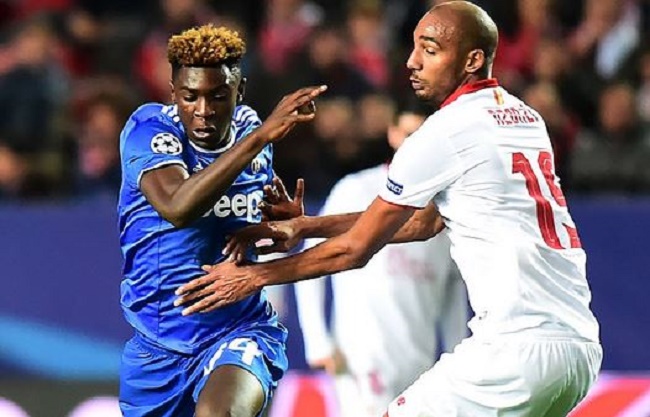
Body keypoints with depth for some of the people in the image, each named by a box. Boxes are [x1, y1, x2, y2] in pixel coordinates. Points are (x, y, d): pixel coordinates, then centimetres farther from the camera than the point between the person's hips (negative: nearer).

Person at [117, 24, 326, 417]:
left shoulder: (249, 127, 0)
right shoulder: (149, 127, -14)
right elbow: (176, 207, -35)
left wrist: (282, 222, -3)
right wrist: (261, 136, -40)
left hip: (241, 329, 0)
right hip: (157, 341, 0)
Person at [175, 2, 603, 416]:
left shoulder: (446, 132, -7)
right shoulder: (526, 119, 18)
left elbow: (356, 249, 1)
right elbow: (424, 223, 25)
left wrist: (255, 276, 13)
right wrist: (302, 227, 24)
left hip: (519, 348, -9)